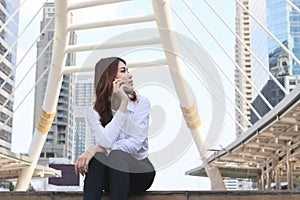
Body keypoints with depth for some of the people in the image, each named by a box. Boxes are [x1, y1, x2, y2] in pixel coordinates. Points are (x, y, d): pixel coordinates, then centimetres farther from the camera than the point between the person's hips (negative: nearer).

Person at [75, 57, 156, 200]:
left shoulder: (141, 103, -4)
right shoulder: (93, 113, -3)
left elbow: (136, 142, -16)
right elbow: (106, 142, -22)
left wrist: (97, 149, -26)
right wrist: (123, 103, -21)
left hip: (139, 171, -1)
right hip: (109, 173, 1)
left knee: (117, 156, -33)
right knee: (97, 157, -33)